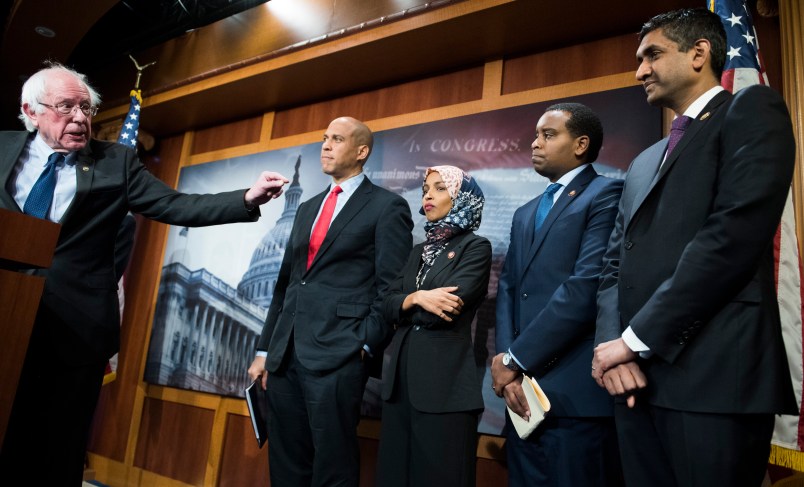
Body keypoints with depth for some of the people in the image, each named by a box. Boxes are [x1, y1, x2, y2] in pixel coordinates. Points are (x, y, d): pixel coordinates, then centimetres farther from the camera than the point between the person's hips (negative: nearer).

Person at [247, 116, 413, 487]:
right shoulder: (308, 208, 19)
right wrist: (264, 349, 14)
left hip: (338, 356, -6)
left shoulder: (387, 206, -1)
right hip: (285, 354, 7)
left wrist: (365, 346, -12)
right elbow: (285, 283, 18)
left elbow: (391, 287, -7)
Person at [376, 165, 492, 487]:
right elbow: (387, 306, 6)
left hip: (445, 379, -7)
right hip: (401, 374, 7)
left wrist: (407, 305, -1)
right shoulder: (419, 251, 17)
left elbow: (446, 310, -17)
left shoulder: (475, 247, -4)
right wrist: (417, 298, -13)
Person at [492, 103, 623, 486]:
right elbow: (507, 289, 10)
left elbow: (586, 286, -17)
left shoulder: (606, 195, -4)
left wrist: (514, 358, -12)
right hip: (524, 391, 7)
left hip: (577, 392, -7)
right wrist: (508, 365, -5)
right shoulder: (525, 214, 20)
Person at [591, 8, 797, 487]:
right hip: (638, 377, 7)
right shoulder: (644, 163, 23)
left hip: (714, 376, -6)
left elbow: (735, 234, -14)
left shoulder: (752, 111, 1)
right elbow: (616, 263, 14)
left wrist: (637, 337, -13)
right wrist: (612, 342, -4)